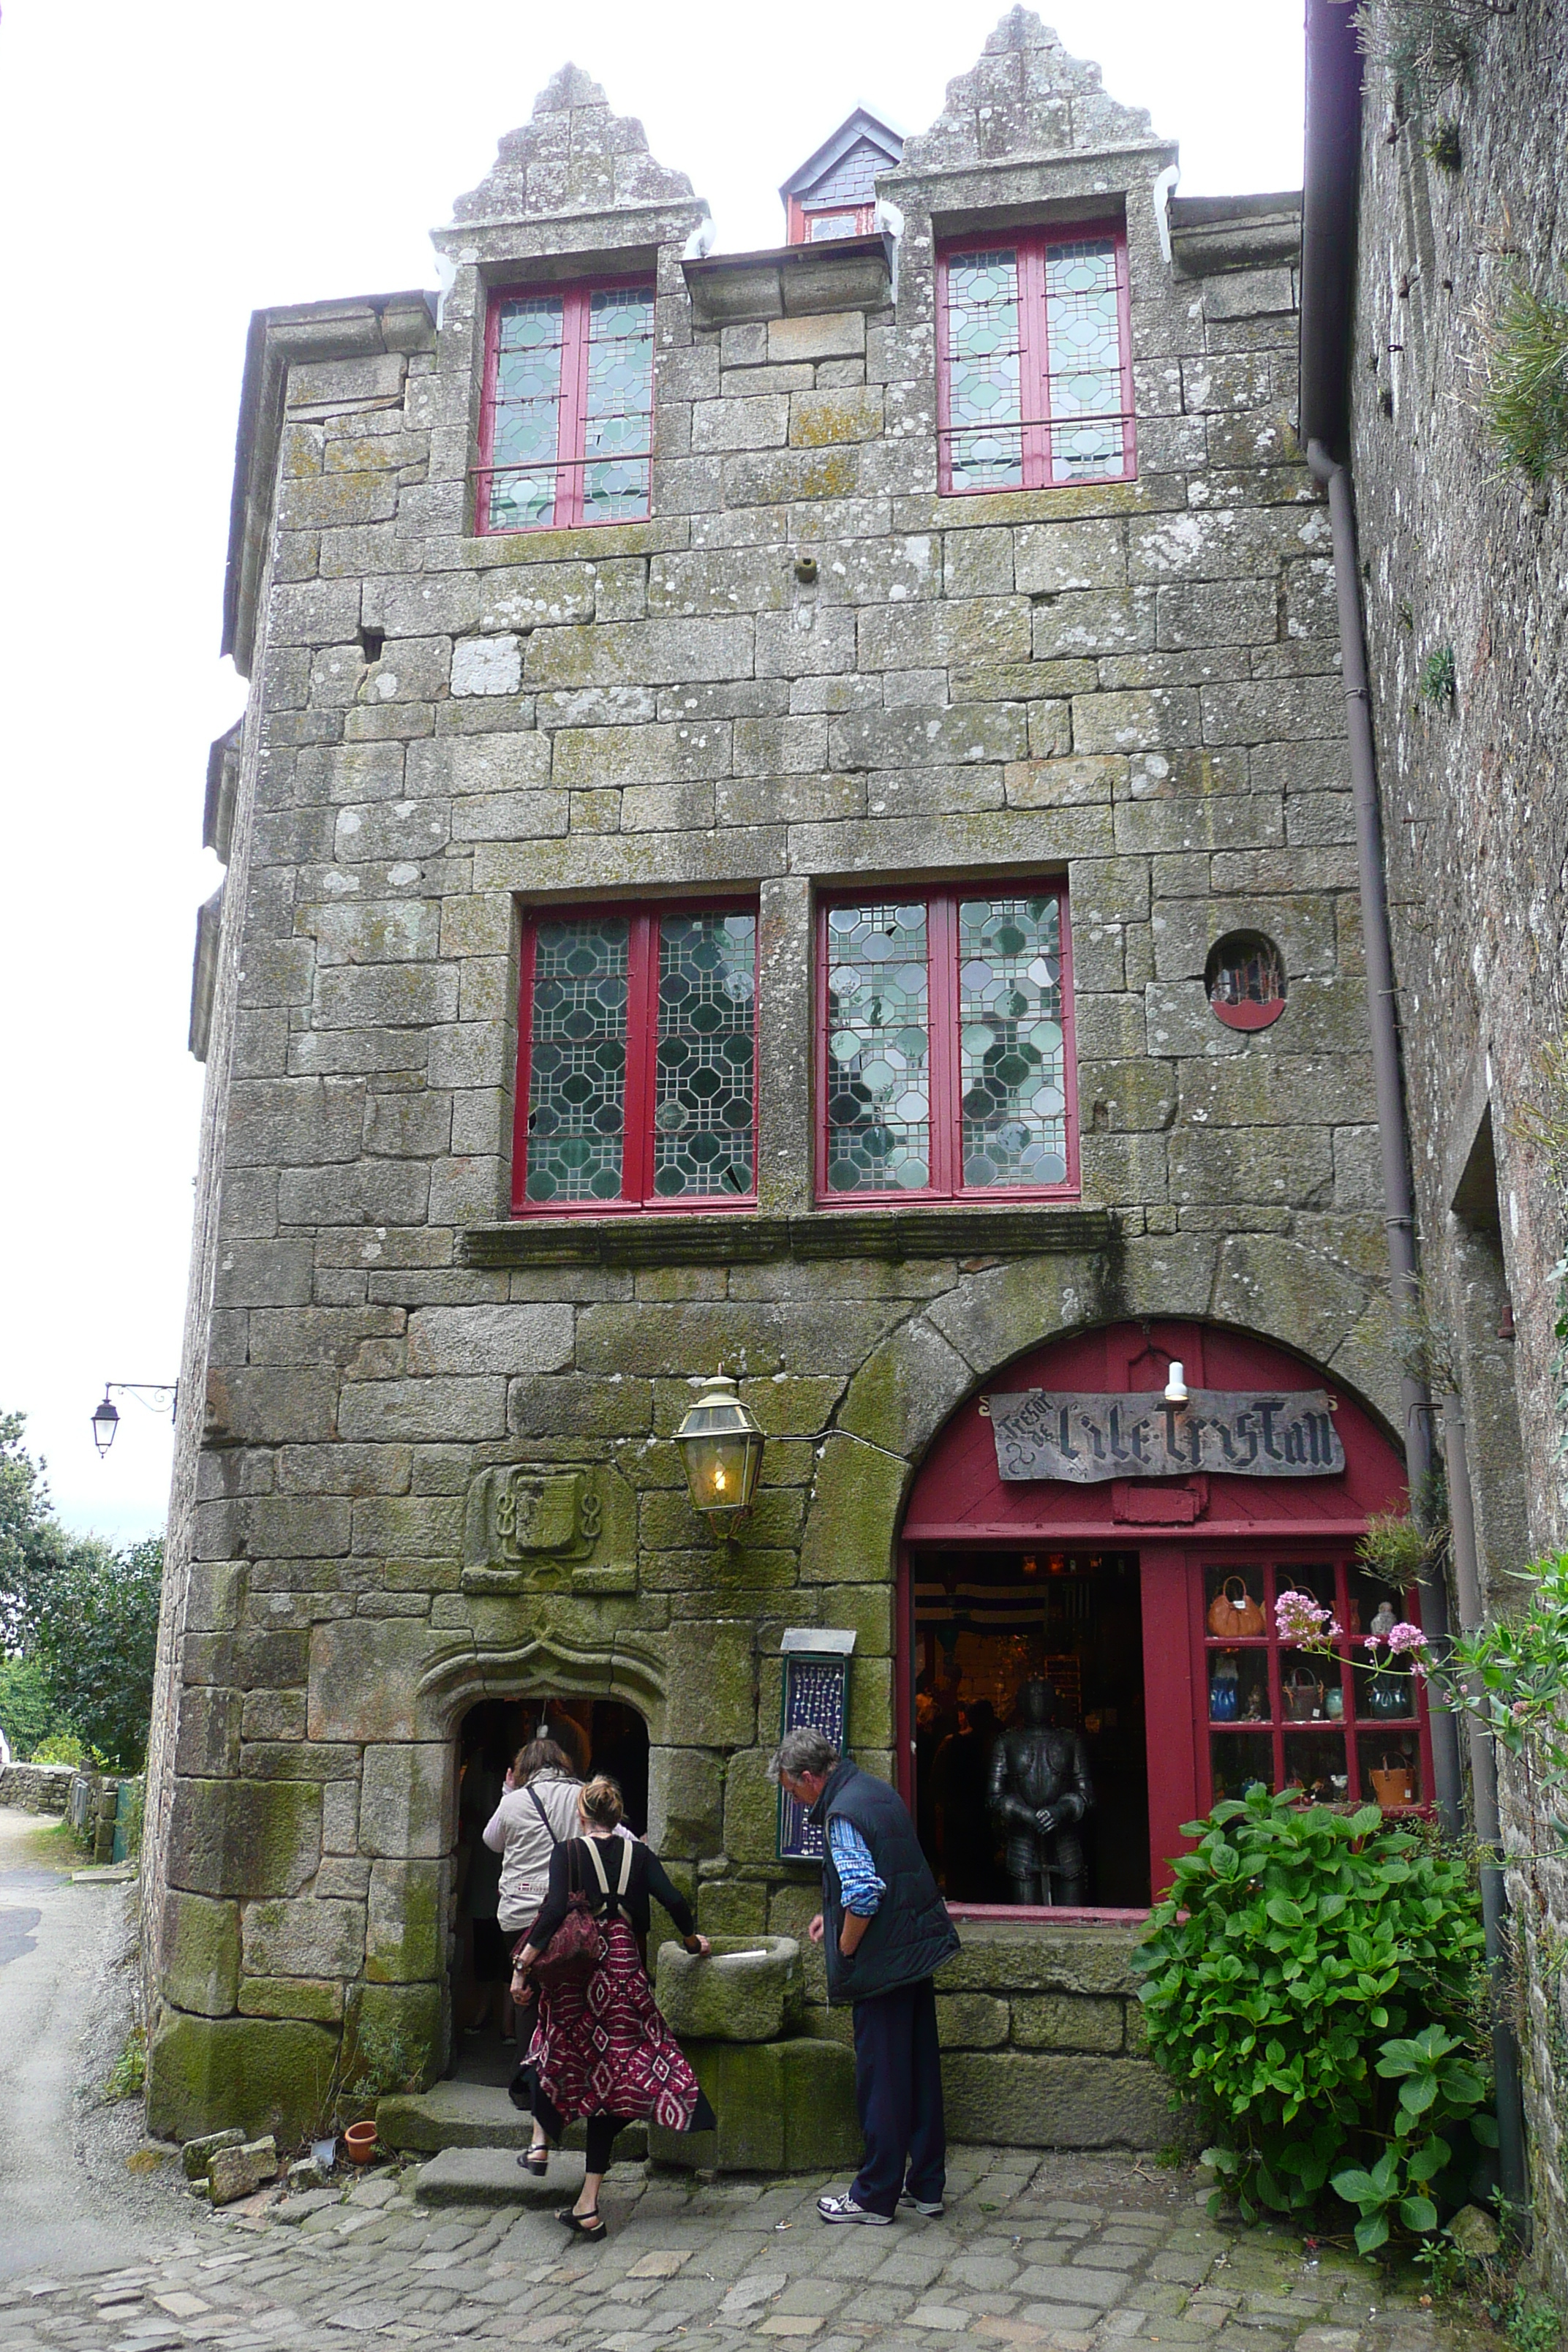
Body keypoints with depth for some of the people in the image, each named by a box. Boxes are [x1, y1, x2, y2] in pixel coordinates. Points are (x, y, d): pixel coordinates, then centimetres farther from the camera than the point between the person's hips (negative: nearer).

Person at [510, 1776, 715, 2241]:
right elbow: (673, 1900, -1)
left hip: (573, 1968, -1)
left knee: (556, 2047, 28)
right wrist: (692, 1940, 16)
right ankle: (587, 2204, 3)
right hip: (623, 1970, 1)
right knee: (611, 2076, 5)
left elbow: (556, 1910, -14)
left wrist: (524, 1961, -12)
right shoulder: (637, 1853, 6)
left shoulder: (568, 1852, 0)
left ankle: (540, 2143, 28)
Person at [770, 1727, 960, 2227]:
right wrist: (834, 1916, 21)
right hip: (921, 1950, 9)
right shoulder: (879, 1791, 11)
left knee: (881, 2078, 2)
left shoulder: (842, 1814, -18)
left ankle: (875, 2196, 12)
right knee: (920, 2070, 15)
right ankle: (926, 2186, 24)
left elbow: (864, 1895, -27)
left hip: (884, 1961, -9)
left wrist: (845, 1951, -12)